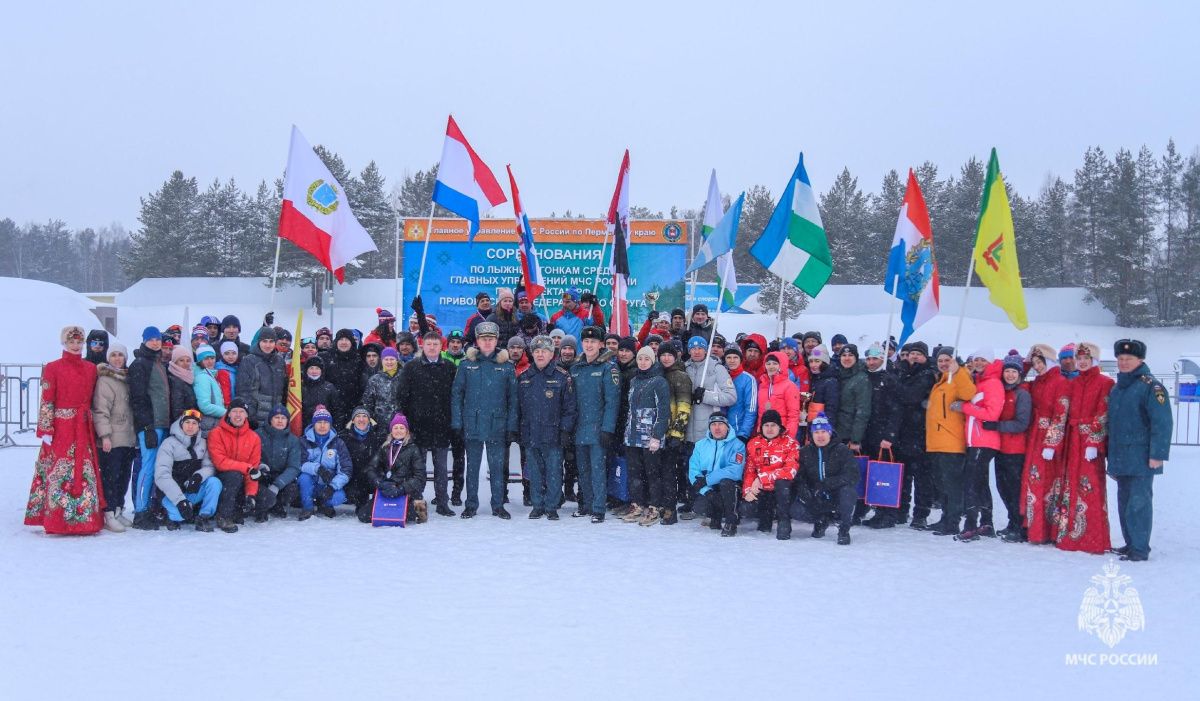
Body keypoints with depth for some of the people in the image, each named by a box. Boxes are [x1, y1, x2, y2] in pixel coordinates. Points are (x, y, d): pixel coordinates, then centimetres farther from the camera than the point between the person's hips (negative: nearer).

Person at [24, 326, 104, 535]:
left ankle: (85, 518, 9)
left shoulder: (91, 369, 12)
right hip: (60, 427, -4)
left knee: (85, 473, 3)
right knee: (59, 473, -5)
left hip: (84, 429, 4)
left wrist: (96, 427, 8)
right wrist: (46, 430, -11)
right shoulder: (52, 368, 0)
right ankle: (57, 520, 0)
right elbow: (46, 401, -5)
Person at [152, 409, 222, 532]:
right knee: (179, 512, -34)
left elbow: (210, 466, -3)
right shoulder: (170, 443, -10)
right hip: (172, 494, -4)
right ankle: (173, 515, 3)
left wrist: (199, 476, -29)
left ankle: (204, 517, -11)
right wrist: (180, 500, -31)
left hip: (194, 491, 4)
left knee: (214, 482, -25)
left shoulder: (203, 443, 5)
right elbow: (161, 476, -19)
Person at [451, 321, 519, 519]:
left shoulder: (506, 366, 2)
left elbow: (513, 398, 3)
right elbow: (456, 394, 3)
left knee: (497, 467, 6)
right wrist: (457, 423, -4)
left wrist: (512, 426, -2)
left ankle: (498, 505, 16)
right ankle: (471, 505, 18)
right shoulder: (467, 364, 2)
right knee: (472, 466, 9)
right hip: (472, 425, 0)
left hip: (497, 425, 0)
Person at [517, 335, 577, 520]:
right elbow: (517, 406, 13)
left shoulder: (562, 377, -1)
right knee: (534, 473, 9)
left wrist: (565, 430, -8)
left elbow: (569, 407, -2)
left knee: (554, 472, 1)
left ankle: (551, 507, 10)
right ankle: (537, 506, 19)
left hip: (553, 435, -3)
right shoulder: (524, 377, 10)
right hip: (530, 434, 3)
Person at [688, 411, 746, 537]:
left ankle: (730, 523, -18)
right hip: (707, 490, 3)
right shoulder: (701, 445, 8)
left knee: (726, 482, -35)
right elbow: (693, 470, -3)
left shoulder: (736, 445, -5)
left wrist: (706, 480, -24)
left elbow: (735, 471, -21)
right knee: (700, 505, -28)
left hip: (730, 489, -3)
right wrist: (707, 490, -21)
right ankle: (716, 517, 9)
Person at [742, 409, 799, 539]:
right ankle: (766, 515, 18)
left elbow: (791, 470, -21)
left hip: (783, 489, -4)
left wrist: (762, 478, -23)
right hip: (762, 491, 4)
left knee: (782, 482, -36)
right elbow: (749, 471, 5)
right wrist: (747, 491, -13)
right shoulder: (753, 444, 5)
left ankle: (784, 522, -20)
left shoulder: (790, 442, -9)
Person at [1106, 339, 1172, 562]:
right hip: (1120, 459, 8)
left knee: (1138, 503, -6)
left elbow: (1162, 423, -15)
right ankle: (1130, 544, 22)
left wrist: (1158, 454, -19)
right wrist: (1111, 457, 21)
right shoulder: (1117, 388, 16)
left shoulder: (1151, 387, -8)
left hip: (1141, 459, -8)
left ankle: (1140, 549, -1)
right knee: (1124, 502, 12)